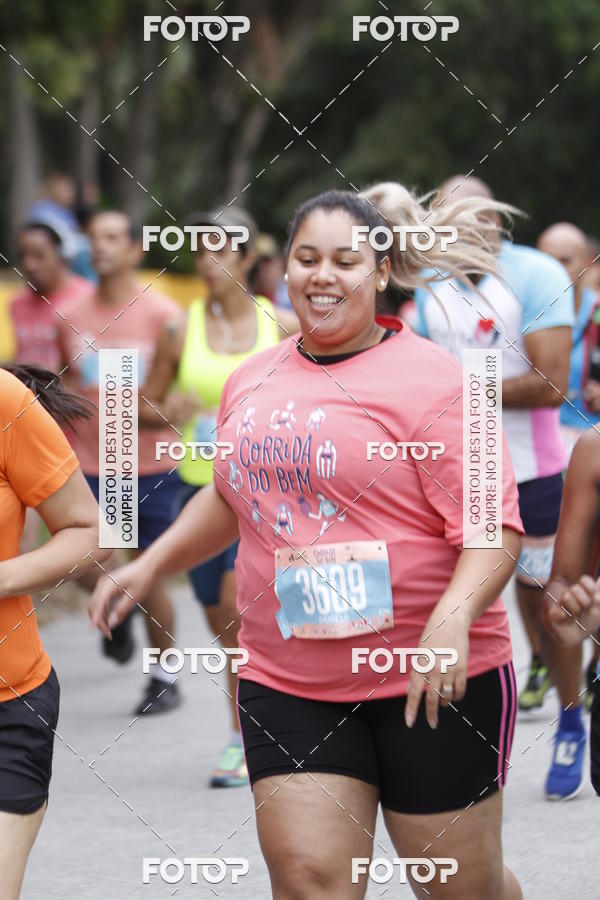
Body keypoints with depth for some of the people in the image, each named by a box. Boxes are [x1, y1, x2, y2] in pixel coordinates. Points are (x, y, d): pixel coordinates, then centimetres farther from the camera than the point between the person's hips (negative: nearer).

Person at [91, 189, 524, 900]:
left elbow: (495, 525, -16)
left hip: (432, 683, -5)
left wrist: (454, 617, -32)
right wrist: (149, 566, 19)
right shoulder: (252, 382, 11)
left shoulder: (430, 379, -10)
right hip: (287, 685, 5)